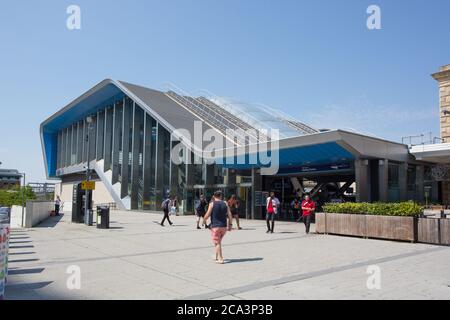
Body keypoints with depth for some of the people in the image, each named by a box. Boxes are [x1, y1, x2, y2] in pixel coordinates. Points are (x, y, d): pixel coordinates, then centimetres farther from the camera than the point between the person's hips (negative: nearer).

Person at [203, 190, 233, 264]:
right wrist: (230, 224, 5)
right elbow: (230, 215, -1)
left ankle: (220, 259, -4)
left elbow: (207, 215, -10)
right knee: (219, 241, 21)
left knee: (217, 243, 1)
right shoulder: (225, 203, 4)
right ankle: (217, 256, 32)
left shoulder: (212, 204, -6)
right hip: (224, 226, 5)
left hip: (215, 226, -4)